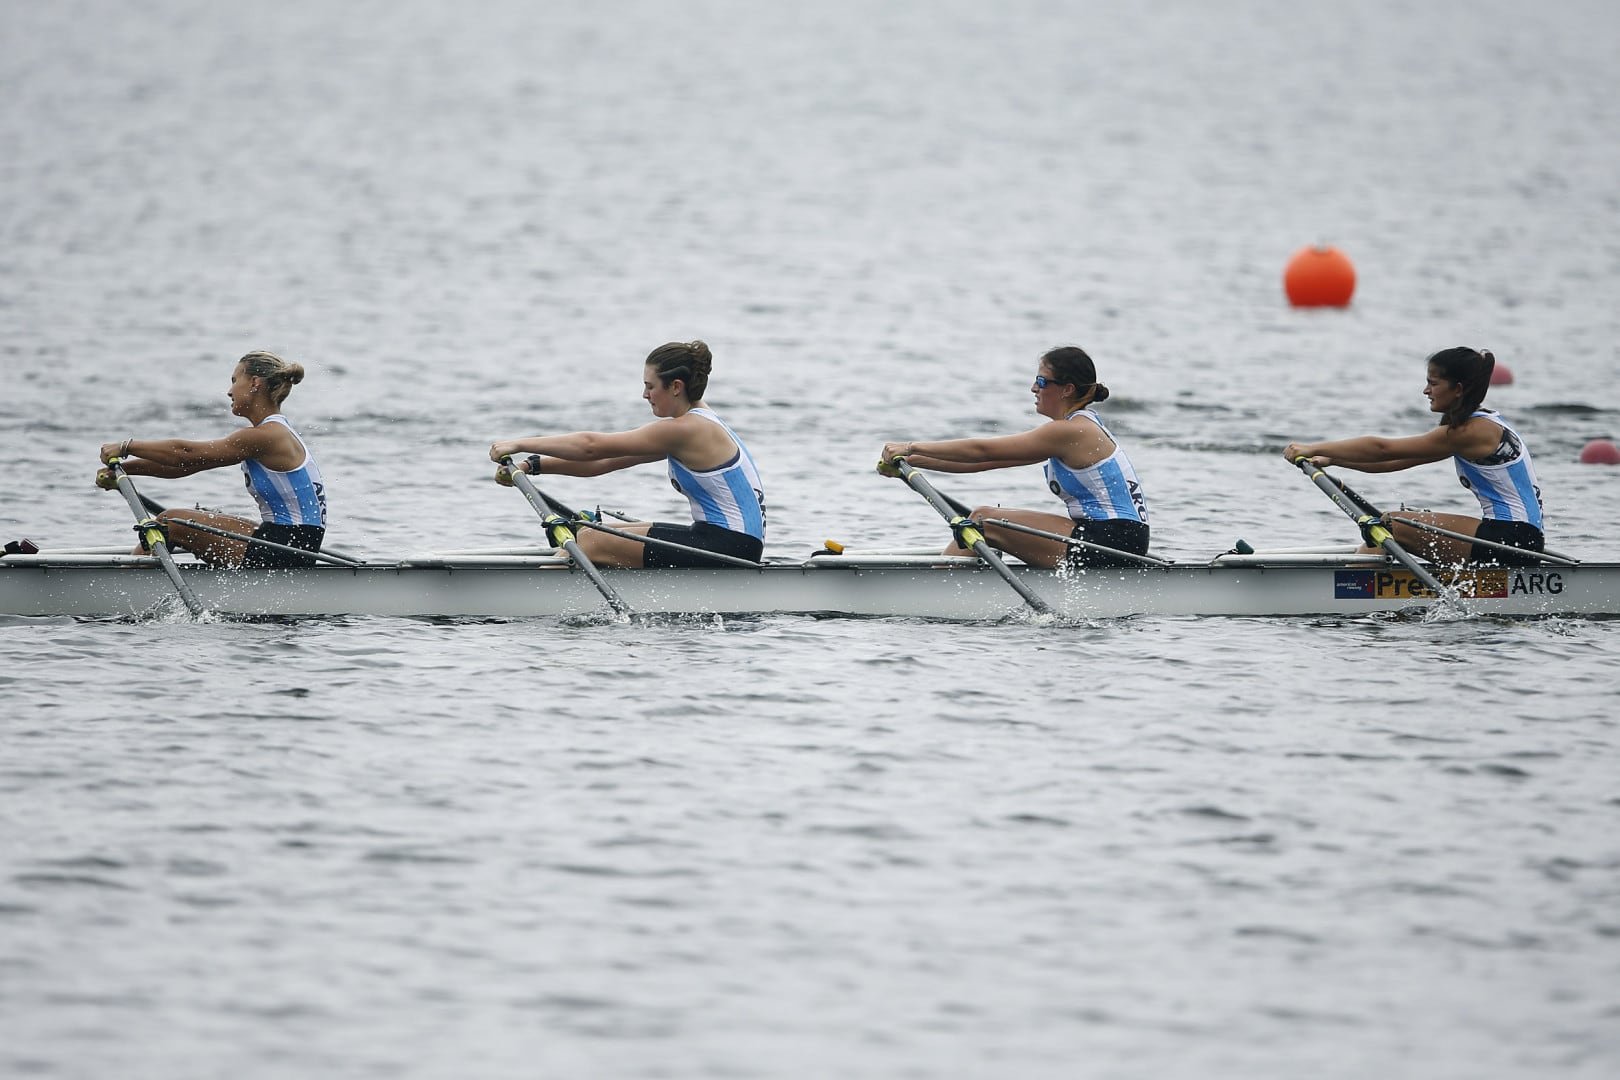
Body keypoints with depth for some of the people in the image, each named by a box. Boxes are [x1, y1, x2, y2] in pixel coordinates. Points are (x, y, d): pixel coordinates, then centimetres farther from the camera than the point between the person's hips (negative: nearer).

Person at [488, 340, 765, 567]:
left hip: (730, 546, -10)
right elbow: (603, 462, 12)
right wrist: (533, 465, 6)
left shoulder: (687, 429, -16)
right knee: (603, 533, 13)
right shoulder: (695, 423, 14)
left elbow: (592, 446, -15)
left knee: (594, 541, -10)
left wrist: (520, 445, -9)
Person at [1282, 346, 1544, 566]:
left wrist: (1314, 448, -9)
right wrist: (1331, 459, 11)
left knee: (1395, 525, -11)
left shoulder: (1473, 431, -14)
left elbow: (1383, 449, -14)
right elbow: (1395, 461, 16)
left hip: (1512, 540, -10)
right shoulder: (1482, 424, 16)